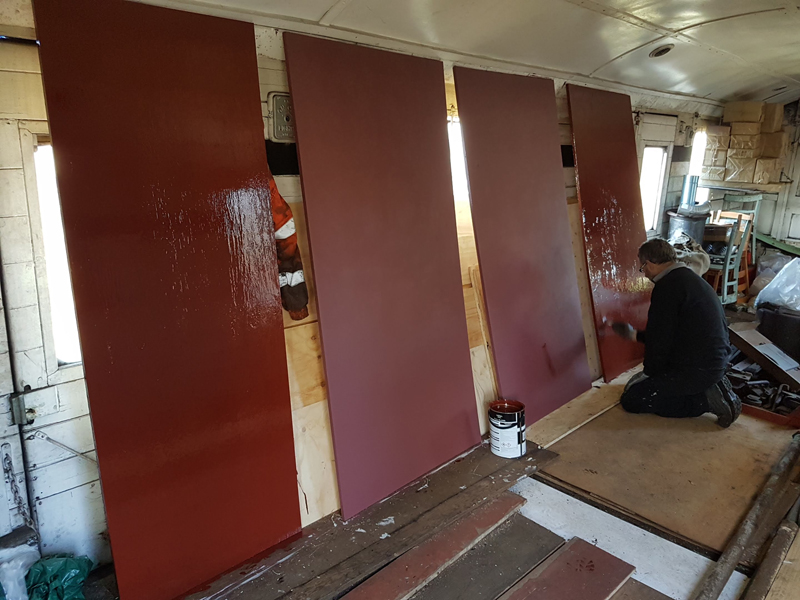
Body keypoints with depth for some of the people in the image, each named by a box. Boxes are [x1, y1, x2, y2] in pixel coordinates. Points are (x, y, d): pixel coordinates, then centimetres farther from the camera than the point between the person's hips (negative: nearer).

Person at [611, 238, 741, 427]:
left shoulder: (667, 286, -19)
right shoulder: (690, 278, 13)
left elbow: (659, 340, -18)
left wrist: (650, 375, -1)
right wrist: (634, 335, 31)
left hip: (697, 368, -10)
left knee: (631, 400, -3)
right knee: (637, 385, 25)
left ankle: (705, 399, -6)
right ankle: (711, 387, 12)